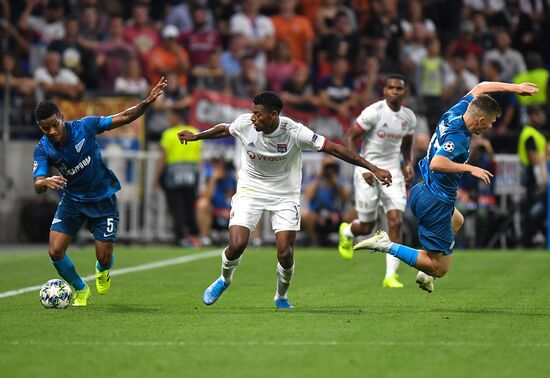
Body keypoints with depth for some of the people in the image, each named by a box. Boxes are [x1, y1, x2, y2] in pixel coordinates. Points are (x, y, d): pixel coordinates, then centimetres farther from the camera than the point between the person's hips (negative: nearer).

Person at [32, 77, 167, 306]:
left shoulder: (83, 126, -20)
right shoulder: (43, 149, -16)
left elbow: (124, 118, -16)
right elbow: (37, 185, -25)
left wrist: (148, 102, -31)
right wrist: (46, 182, -50)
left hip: (102, 199, -2)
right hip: (72, 200, 2)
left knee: (104, 258, -3)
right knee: (55, 251, -11)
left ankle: (102, 271, 38)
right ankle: (81, 291, 17)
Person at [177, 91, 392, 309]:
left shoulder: (294, 132, -24)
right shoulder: (244, 124, -17)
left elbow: (336, 149, -22)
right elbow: (224, 130, 8)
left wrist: (373, 169, -24)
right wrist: (196, 137, 22)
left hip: (285, 195, -1)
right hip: (250, 190, 1)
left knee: (285, 254, -11)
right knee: (236, 245, -16)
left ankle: (281, 297, 21)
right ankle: (224, 279, 19)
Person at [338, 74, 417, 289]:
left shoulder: (409, 118, 4)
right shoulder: (373, 112, -14)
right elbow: (348, 138, -12)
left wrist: (409, 164, 3)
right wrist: (363, 167, -20)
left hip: (393, 172, 4)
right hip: (368, 172, -4)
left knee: (396, 222, -11)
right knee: (367, 227, 3)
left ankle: (390, 276, -8)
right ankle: (347, 232, 41)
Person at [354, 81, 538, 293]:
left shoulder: (455, 113, 0)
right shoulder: (458, 137, -25)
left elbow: (479, 88, 16)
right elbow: (436, 163, -39)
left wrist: (514, 87, 16)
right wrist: (470, 169, -30)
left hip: (421, 191, 10)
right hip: (436, 202, -10)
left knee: (456, 221, 41)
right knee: (439, 269, -3)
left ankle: (425, 273, 31)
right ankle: (387, 246, -11)